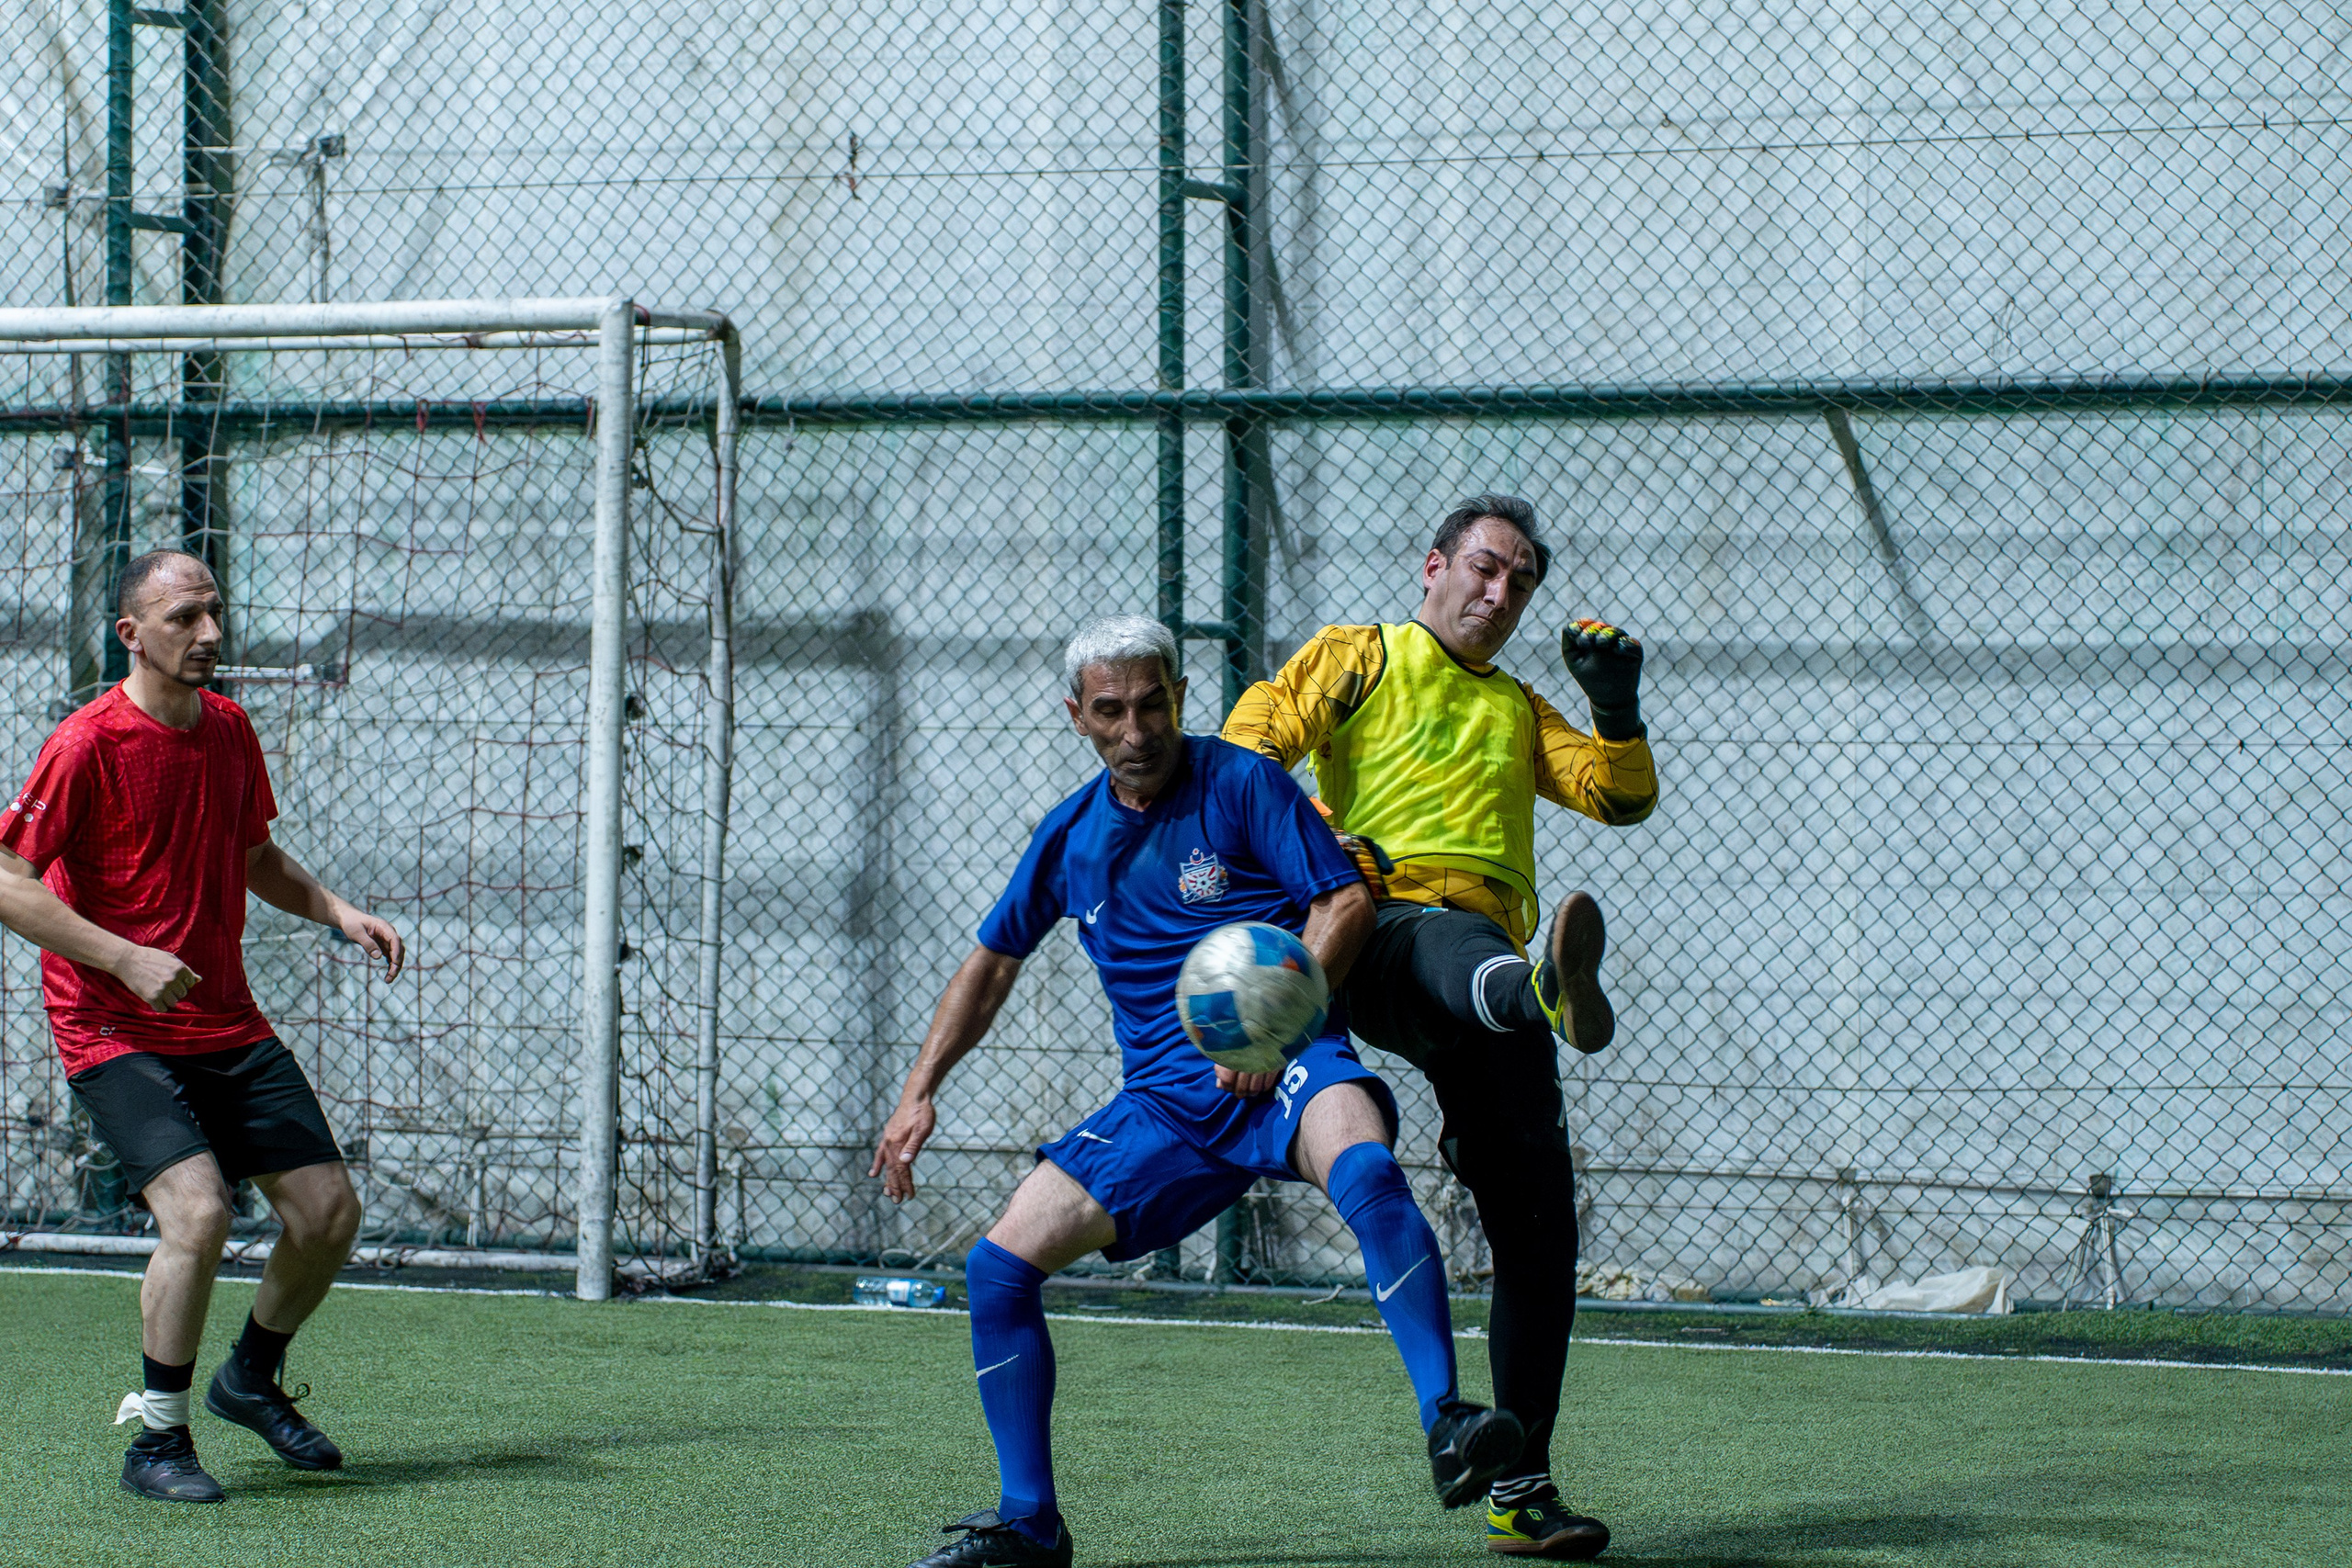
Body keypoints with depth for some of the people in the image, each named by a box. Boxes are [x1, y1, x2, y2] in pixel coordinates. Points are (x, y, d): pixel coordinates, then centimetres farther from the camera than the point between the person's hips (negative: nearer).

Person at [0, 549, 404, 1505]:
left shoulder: (229, 729, 8)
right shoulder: (87, 745, -14)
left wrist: (337, 912, 6)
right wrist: (128, 959, -25)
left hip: (230, 1029, 7)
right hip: (117, 1034, -7)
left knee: (329, 1212, 3)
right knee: (198, 1211, -25)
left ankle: (250, 1380, 29)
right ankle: (157, 1443, -9)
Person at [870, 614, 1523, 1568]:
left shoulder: (1240, 784, -2)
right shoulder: (1070, 836, 14)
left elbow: (1347, 900, -7)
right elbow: (993, 961, 26)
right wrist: (920, 1092, 19)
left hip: (1281, 1063, -5)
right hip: (1163, 1100, 5)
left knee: (1365, 1174, -39)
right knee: (998, 1267, -5)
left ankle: (1444, 1420, -45)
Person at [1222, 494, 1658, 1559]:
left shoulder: (1519, 711, 33)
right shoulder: (1357, 659, 19)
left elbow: (1623, 799, 22)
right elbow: (1250, 744, 5)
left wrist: (1617, 708, 4)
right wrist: (1324, 836, -11)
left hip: (1491, 965, 5)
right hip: (1385, 937, -5)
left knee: (1538, 1232, -3)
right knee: (1456, 944, -43)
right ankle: (1550, 988, -80)